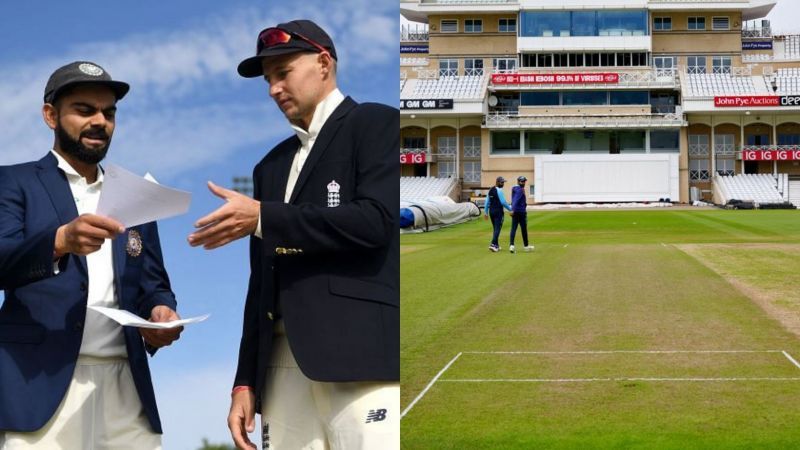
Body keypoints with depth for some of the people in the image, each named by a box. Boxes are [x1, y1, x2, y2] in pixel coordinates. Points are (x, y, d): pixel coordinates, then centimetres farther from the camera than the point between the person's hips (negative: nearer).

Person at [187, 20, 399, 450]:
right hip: (283, 363, 6)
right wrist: (245, 381, 14)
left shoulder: (376, 124, 5)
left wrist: (262, 217, -10)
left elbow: (375, 221, -12)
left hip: (358, 354, -6)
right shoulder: (272, 165, 24)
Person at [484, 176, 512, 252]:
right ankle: (493, 244, -18)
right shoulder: (499, 190, -13)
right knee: (497, 228, -7)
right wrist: (510, 209, -4)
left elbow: (487, 202, 13)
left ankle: (496, 245, 20)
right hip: (498, 211, -8)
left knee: (495, 228, 16)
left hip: (491, 211, 8)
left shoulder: (490, 190, 11)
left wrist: (486, 212, 18)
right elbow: (503, 202, -15)